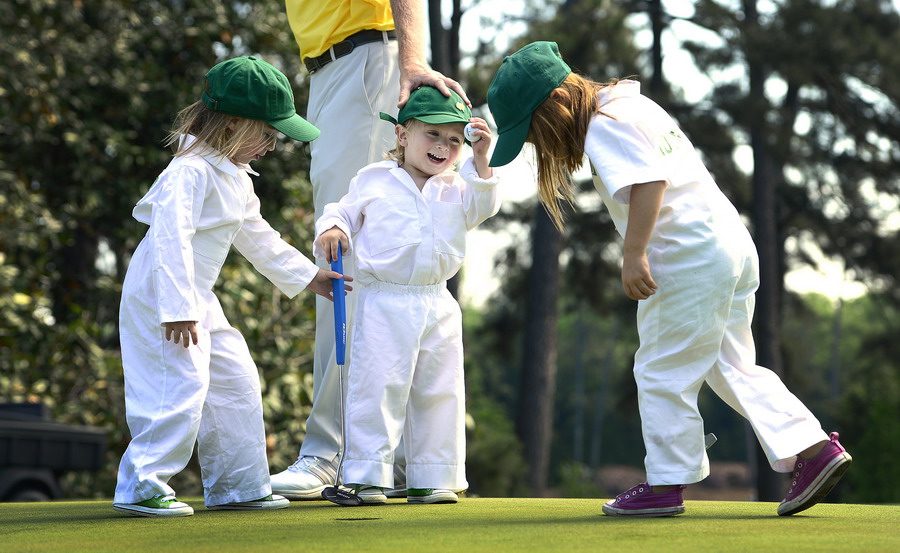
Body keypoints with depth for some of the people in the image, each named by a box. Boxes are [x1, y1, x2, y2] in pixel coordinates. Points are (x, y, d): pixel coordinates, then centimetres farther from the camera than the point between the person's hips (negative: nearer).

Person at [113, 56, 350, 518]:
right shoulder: (190, 171, -21)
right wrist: (177, 308, -32)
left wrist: (308, 276, 27)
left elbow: (257, 237, 25)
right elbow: (171, 239, -28)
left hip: (197, 298, 10)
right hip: (161, 294, -10)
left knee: (236, 380, 11)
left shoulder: (236, 178, 13)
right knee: (182, 385, -15)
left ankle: (238, 487, 19)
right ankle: (141, 487, -7)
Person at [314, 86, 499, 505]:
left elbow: (482, 207, -6)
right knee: (377, 387, -8)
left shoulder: (454, 187, 11)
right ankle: (367, 477, -4)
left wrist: (480, 160, -16)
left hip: (437, 305, 4)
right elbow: (343, 212, 12)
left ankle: (431, 479, 14)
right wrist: (331, 230, -9)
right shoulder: (373, 180, 4)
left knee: (439, 392, 6)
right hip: (384, 303, -4)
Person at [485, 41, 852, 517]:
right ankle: (814, 450, 10)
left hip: (691, 258, -10)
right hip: (733, 245, 10)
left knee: (662, 371, 1)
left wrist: (634, 254, -30)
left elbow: (649, 180, -26)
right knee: (732, 369, 16)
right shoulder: (633, 104, 17)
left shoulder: (606, 125, -13)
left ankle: (666, 484, 8)